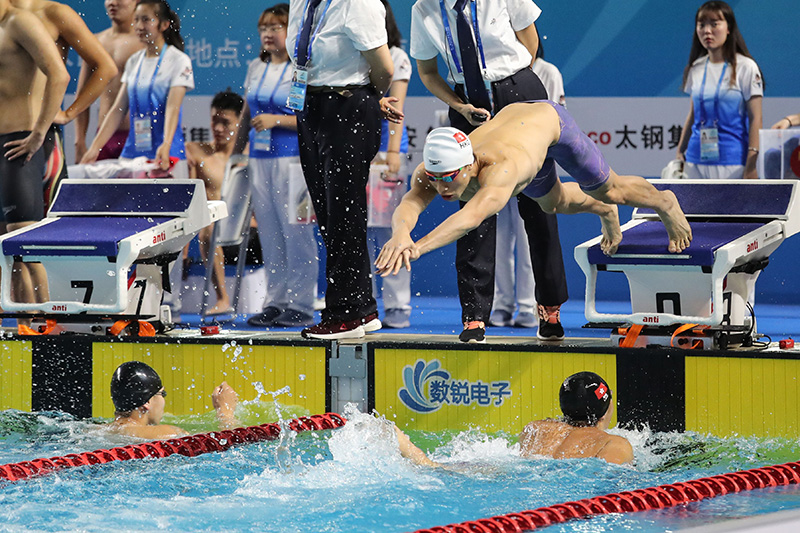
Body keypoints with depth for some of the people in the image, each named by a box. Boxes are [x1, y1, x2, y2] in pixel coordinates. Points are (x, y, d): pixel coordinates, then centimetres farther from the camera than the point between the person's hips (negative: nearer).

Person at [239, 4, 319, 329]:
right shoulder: (256, 68, 15)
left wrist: (277, 120, -17)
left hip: (292, 158, -6)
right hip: (259, 159, 6)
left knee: (296, 232, -7)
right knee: (269, 235, 7)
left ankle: (300, 306, -3)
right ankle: (274, 303, 12)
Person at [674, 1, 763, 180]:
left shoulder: (745, 67, -4)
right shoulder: (696, 69, 11)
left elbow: (755, 118, -7)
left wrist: (752, 165, -13)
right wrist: (680, 153, 16)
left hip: (732, 163, -5)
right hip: (696, 161, 5)